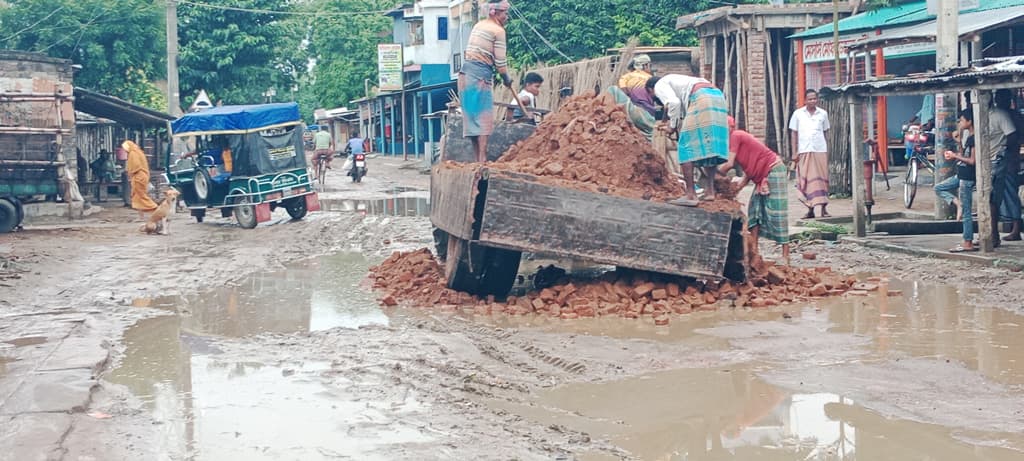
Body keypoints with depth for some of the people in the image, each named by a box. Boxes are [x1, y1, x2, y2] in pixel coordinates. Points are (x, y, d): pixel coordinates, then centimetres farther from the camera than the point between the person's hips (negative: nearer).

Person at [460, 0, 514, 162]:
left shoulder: (479, 25, 17)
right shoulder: (498, 30, -7)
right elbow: (500, 62, -8)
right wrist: (507, 80, 10)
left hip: (466, 74, 8)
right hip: (480, 76, -8)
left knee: (473, 119, 7)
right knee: (484, 118, -8)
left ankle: (478, 159, 8)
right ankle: (482, 159, -13)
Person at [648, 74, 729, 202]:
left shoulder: (659, 85, 11)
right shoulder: (673, 80, 36)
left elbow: (674, 103, -8)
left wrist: (672, 126, 3)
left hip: (701, 100, -8)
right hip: (717, 97, 8)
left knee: (686, 148, -4)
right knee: (708, 146, 15)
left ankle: (691, 195, -8)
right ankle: (710, 190, 16)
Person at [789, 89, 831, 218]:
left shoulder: (823, 114, 8)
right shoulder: (798, 114, 6)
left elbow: (826, 132, 14)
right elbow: (793, 133, 8)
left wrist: (827, 150, 8)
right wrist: (795, 152, 1)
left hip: (820, 150, 0)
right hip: (804, 151, 0)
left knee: (822, 179, -3)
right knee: (806, 180, -1)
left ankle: (824, 208, 0)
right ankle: (810, 209, 5)